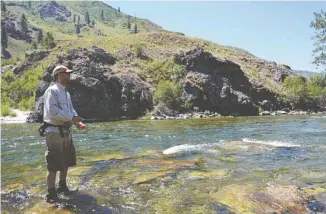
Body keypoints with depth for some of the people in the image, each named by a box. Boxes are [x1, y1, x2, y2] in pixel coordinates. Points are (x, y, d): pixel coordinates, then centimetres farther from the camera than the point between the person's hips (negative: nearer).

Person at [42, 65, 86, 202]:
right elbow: (52, 111, -24)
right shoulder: (52, 91, -13)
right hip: (54, 132, -9)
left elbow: (71, 110, 16)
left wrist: (78, 122, -1)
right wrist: (72, 117, -20)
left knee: (65, 162, 20)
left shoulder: (66, 93, 15)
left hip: (66, 132, 9)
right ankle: (51, 194, 8)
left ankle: (62, 186, 36)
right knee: (53, 165, -3)